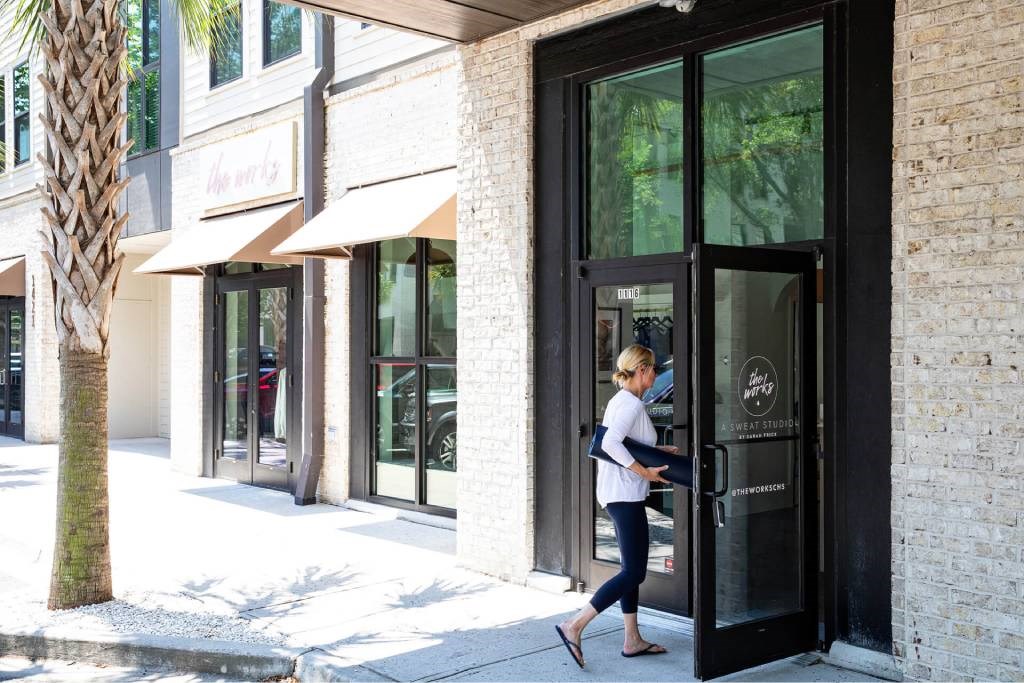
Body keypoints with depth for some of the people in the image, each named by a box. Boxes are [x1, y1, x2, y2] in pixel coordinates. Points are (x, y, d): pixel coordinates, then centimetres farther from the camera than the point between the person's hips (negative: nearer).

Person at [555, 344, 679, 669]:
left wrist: (655, 451, 17)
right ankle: (574, 626, -10)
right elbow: (610, 443, -28)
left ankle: (632, 640, 21)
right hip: (626, 495, -11)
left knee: (631, 568, 14)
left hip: (618, 494, 11)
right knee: (634, 572, -8)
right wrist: (644, 471, -23)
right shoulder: (632, 403, -15)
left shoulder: (619, 400, 15)